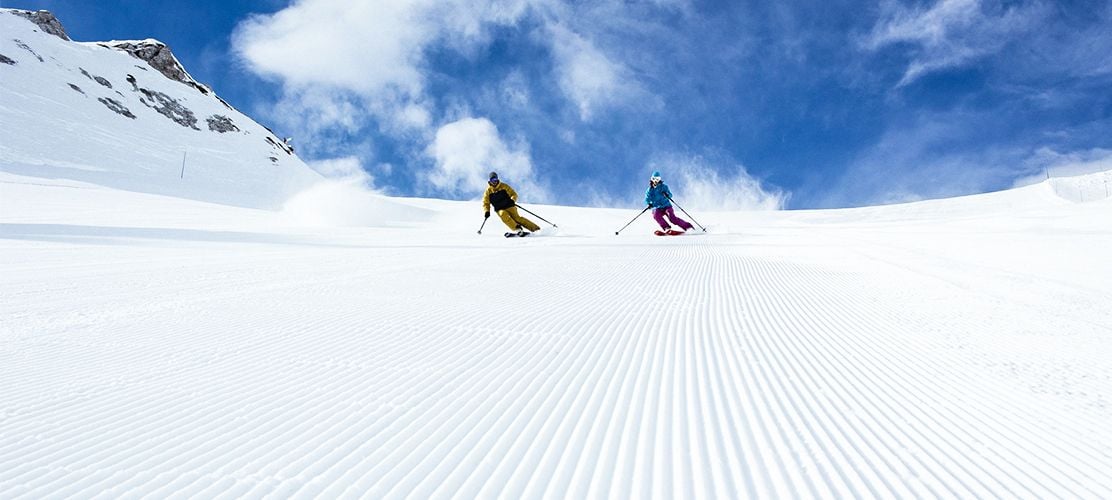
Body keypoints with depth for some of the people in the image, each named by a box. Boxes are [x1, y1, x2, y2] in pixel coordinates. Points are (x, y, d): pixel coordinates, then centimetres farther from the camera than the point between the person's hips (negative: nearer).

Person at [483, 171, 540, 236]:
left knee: (517, 218, -16)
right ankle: (518, 229, -37)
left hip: (509, 206, -1)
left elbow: (514, 194, 4)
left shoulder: (504, 186, 2)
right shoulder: (488, 191, 5)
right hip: (500, 209, 1)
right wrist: (486, 211, -7)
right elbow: (486, 203, 11)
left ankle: (535, 228, -12)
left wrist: (512, 200, -18)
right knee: (503, 215, -30)